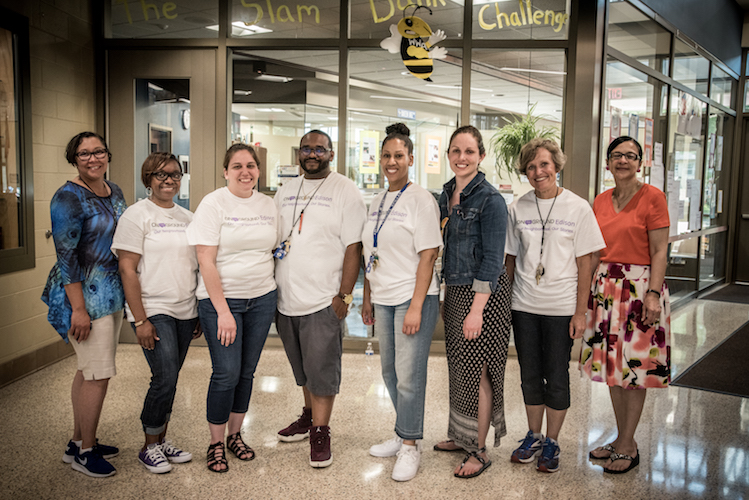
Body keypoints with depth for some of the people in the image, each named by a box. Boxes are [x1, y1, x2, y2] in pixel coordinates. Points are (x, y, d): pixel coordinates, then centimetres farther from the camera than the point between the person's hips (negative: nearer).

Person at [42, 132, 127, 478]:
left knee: (89, 370, 15)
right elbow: (66, 256, -17)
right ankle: (84, 452, 12)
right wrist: (78, 309, -21)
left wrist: (128, 293, 17)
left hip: (112, 294, 8)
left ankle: (78, 441, 28)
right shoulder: (69, 198, -14)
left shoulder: (114, 192, 10)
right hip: (84, 294, -8)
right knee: (99, 374, -4)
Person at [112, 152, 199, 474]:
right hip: (153, 311, -5)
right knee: (165, 378, -10)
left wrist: (201, 313, 13)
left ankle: (162, 441, 25)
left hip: (185, 312, 6)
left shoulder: (187, 217, 12)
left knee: (169, 380, 11)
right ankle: (149, 447, 10)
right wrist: (140, 320, -14)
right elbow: (127, 269, -10)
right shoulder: (137, 215, -5)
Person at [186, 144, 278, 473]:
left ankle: (235, 435, 27)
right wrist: (223, 311, -17)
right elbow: (206, 261, -13)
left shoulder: (267, 205, 8)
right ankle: (216, 443, 14)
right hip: (220, 299, -5)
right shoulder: (213, 204, -8)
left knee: (246, 372, 11)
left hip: (261, 298, 5)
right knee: (226, 373, -5)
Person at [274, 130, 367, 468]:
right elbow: (272, 241, 18)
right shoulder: (284, 192, 13)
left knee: (321, 370, -1)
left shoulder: (345, 192, -5)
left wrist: (344, 295, -15)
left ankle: (320, 432, 11)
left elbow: (353, 247, -9)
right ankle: (309, 416, 36)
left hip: (323, 300, -6)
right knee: (302, 369, 18)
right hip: (286, 299, 6)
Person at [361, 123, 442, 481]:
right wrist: (367, 299, 15)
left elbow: (427, 256, -14)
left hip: (413, 299, -7)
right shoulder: (377, 203, 13)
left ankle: (411, 446, 12)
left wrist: (416, 307, -18)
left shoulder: (420, 199, -9)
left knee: (408, 375, -3)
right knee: (390, 372, 14)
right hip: (383, 300, 7)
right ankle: (402, 436, 29)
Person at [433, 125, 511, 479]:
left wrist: (476, 310, -20)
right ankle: (461, 436, 30)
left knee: (477, 370, -1)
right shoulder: (446, 195, 10)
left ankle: (479, 451, 12)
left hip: (483, 294, -7)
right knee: (459, 367, 14)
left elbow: (492, 260, -16)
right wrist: (449, 296, 14)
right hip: (454, 290, 7)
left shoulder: (490, 199, -13)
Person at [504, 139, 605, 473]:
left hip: (561, 307, -2)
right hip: (523, 306, 3)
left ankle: (552, 443, 23)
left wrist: (581, 312, -7)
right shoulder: (517, 209, 3)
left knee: (557, 377, 6)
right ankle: (533, 437, 29)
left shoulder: (578, 208, -5)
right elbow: (510, 259, 9)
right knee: (530, 376, 12)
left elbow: (585, 262, -4)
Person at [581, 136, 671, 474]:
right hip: (606, 286, 6)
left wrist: (653, 293, -18)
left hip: (639, 285, -6)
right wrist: (589, 287, 11)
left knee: (635, 368, 0)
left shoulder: (652, 197, -6)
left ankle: (627, 446, 13)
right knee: (611, 364, 11)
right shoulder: (600, 201, 10)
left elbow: (659, 251, -10)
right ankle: (624, 439, 25)